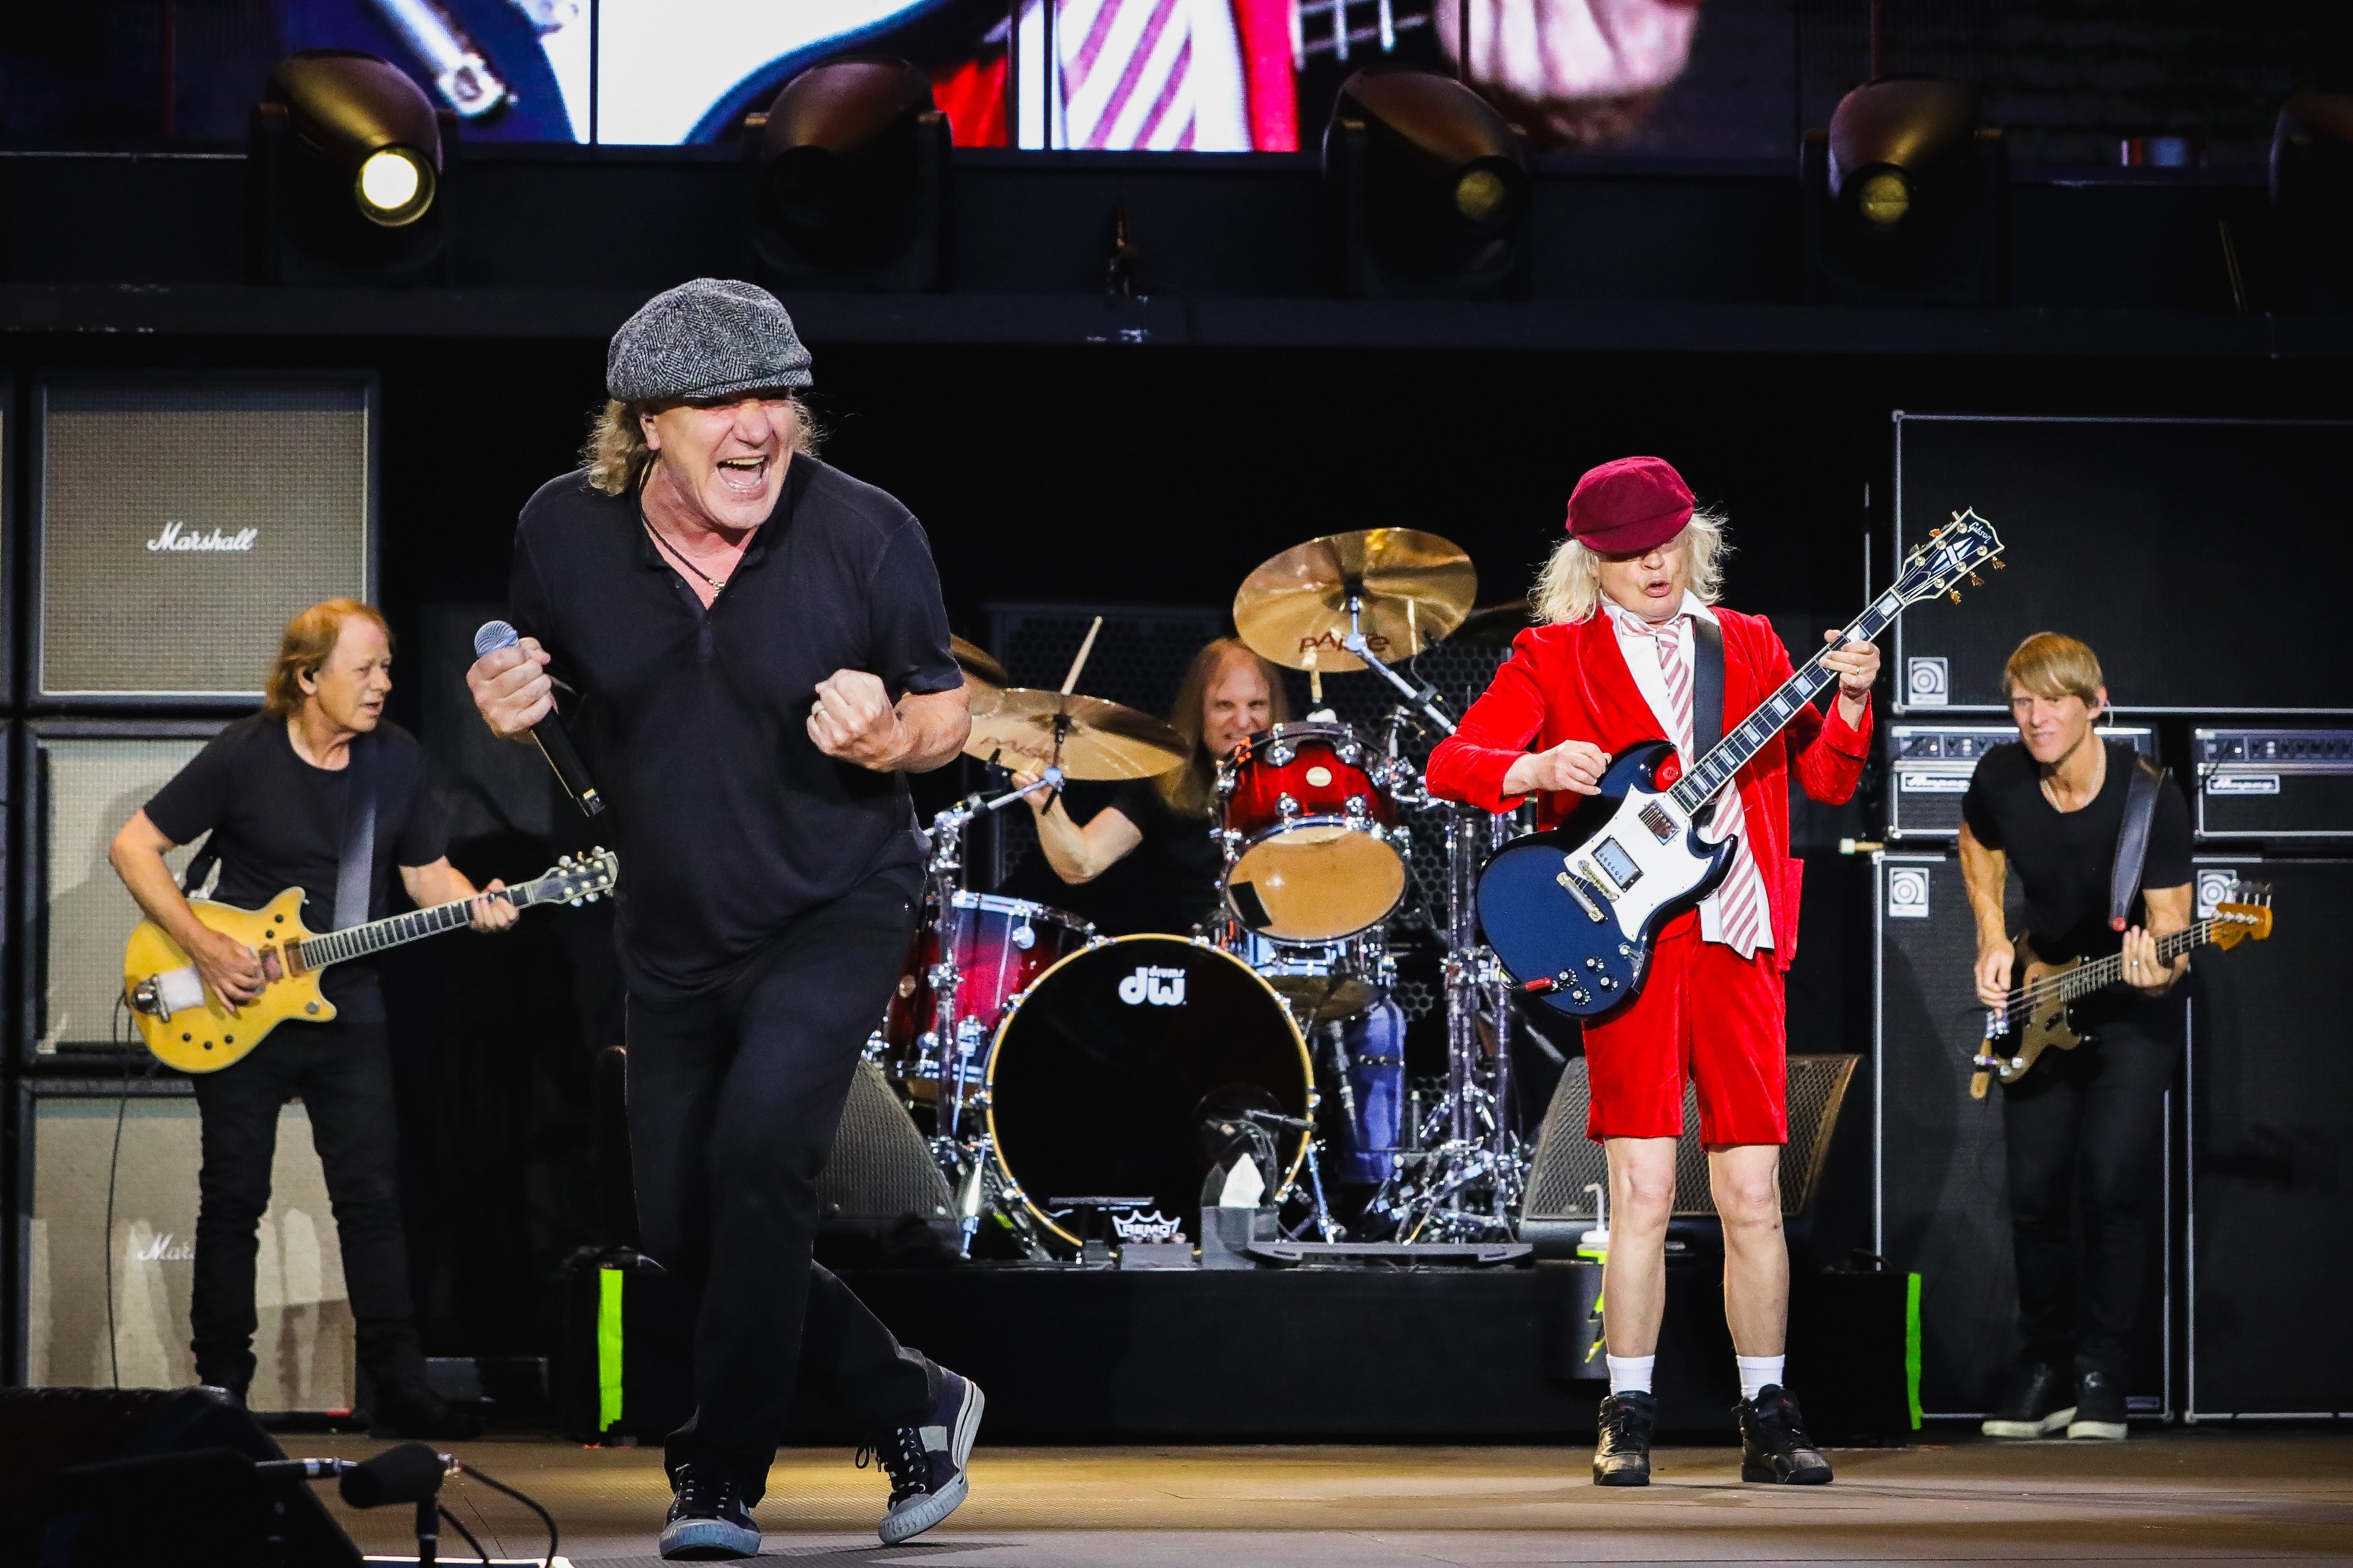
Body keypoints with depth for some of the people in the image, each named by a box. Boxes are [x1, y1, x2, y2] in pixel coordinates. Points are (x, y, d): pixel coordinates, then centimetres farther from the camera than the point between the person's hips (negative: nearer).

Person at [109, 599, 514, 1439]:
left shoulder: (396, 757, 2)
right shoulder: (242, 756, -10)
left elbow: (427, 871, 10)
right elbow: (133, 846, -7)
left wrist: (474, 904, -13)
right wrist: (200, 944, -16)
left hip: (347, 1012, 3)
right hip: (237, 1013, -3)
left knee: (372, 1197, 0)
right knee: (233, 1201, 2)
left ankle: (399, 1390, 4)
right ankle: (221, 1390, 11)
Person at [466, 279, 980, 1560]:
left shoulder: (864, 532, -17)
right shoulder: (564, 532, -11)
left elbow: (947, 711, -4)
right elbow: (538, 686, 6)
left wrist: (888, 740, -26)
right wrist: (505, 708, -17)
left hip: (836, 908, -4)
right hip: (673, 934, 4)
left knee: (760, 1143, -26)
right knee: (681, 1232, 8)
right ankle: (912, 1405, 29)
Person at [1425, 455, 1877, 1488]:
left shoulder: (1749, 647, 17)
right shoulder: (1554, 658, 7)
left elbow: (1825, 780, 11)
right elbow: (1451, 763, -1)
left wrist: (1849, 703, -7)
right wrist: (1539, 768, -20)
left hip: (1740, 940, 3)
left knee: (1753, 1193, 3)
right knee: (1643, 1189, -7)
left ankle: (1767, 1416, 11)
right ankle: (1628, 1417, 2)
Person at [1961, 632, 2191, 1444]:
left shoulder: (2150, 796, -23)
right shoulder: (2001, 779, -11)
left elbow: (2169, 926, -20)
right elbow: (1978, 849, 13)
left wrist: (2157, 971, -42)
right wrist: (1993, 943, 1)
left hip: (2131, 1012, -4)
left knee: (2114, 1182, -15)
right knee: (2036, 1188, 0)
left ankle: (2101, 1376, -5)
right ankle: (2048, 1362, 14)